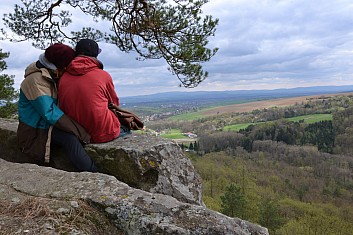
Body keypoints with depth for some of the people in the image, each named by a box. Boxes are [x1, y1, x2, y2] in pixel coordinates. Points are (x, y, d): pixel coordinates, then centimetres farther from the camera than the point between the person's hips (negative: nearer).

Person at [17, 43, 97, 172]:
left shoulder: (51, 76, 6)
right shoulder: (36, 80, -22)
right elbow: (49, 113, -28)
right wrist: (80, 132, -28)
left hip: (48, 123, 8)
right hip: (35, 130, -8)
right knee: (70, 138, -30)